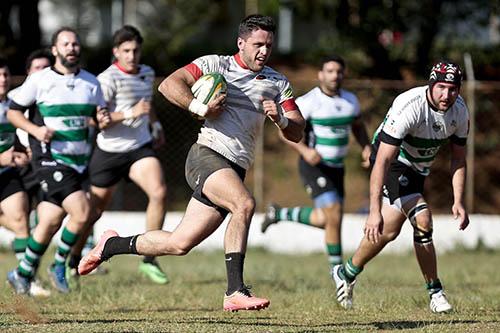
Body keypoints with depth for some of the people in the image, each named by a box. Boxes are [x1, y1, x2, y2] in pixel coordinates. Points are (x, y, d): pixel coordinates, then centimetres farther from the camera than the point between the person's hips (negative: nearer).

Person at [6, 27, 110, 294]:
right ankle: (59, 266, 1)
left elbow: (99, 115, 17)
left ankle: (23, 273, 23)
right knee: (81, 211, -20)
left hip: (79, 160, 5)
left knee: (49, 223, 6)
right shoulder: (39, 80, -4)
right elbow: (13, 111, 2)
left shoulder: (91, 82, 8)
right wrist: (35, 130, -14)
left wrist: (103, 119, -8)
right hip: (50, 159, -5)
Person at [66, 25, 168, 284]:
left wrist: (155, 125, 24)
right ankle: (73, 262, 29)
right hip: (109, 152, -4)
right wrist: (130, 113, -28)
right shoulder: (108, 79, -15)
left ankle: (149, 260, -14)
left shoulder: (147, 73, 8)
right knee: (94, 211, 7)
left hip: (140, 148, 4)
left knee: (159, 192, -21)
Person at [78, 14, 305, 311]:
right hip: (207, 156, -6)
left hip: (235, 171, 6)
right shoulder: (216, 64, 1)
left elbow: (297, 133, 11)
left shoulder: (278, 83, 15)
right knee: (245, 204, -33)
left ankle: (111, 245, 27)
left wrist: (281, 119, -9)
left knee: (179, 244, 3)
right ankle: (235, 292, -33)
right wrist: (201, 108, -17)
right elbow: (169, 85, -6)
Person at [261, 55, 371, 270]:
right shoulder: (308, 101, -15)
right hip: (314, 166, -7)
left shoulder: (350, 100, 4)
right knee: (334, 215, -17)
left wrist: (366, 147, 2)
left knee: (323, 221, 8)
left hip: (336, 168, 7)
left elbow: (358, 126, 21)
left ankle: (280, 213, 33)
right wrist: (305, 150, -30)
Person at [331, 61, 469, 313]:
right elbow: (382, 160, -36)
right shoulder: (409, 107, -34)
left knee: (387, 229, 5)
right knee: (422, 220, -21)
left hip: (418, 167, 7)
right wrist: (374, 211, -40)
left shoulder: (460, 111, -13)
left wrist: (458, 202, -10)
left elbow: (458, 159, 1)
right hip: (392, 162, -7)